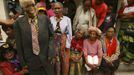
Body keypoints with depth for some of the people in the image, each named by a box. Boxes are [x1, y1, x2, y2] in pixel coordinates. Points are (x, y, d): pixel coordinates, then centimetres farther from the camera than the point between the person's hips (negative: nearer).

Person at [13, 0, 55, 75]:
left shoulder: (45, 18, -3)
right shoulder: (18, 22, -5)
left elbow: (52, 36, 2)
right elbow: (19, 44, -3)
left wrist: (50, 53, -7)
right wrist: (22, 62, -1)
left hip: (46, 58, 1)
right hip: (31, 61, -1)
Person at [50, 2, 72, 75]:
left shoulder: (67, 19, -10)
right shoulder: (50, 19, -7)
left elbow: (69, 33, -5)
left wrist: (67, 45, -5)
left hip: (64, 43, -1)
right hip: (53, 43, 1)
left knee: (65, 62, 14)